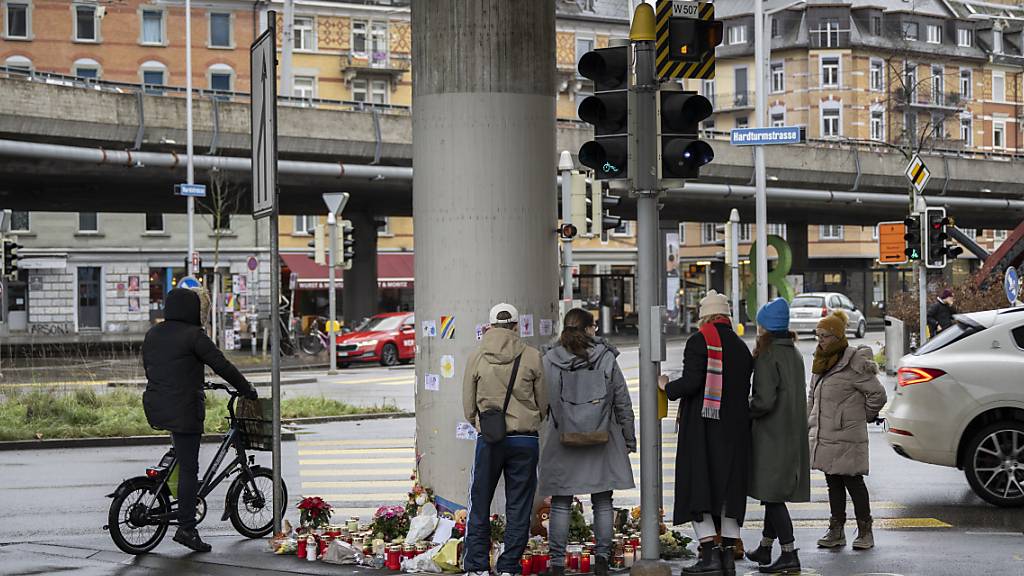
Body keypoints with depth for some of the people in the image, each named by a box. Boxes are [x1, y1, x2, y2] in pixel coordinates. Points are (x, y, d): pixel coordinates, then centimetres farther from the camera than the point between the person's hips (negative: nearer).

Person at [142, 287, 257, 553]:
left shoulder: (152, 334, 11)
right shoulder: (193, 335, -11)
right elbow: (222, 365, -10)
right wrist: (247, 389, 2)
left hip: (155, 407, 8)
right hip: (183, 409, -7)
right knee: (189, 468, -3)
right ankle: (186, 528, -3)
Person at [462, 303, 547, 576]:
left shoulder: (476, 358, -1)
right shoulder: (532, 357, -2)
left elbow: (469, 406, 5)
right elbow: (543, 403, 6)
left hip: (489, 440, 0)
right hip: (526, 439, 0)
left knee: (479, 504, 10)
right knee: (519, 507, 8)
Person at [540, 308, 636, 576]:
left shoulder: (549, 361, -4)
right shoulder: (606, 358, -4)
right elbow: (623, 402, 1)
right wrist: (630, 439, 11)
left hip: (561, 443, 0)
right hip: (602, 443, 0)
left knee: (560, 504, 6)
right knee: (602, 503, 11)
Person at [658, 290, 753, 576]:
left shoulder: (699, 341, -8)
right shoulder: (741, 347, 11)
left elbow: (691, 382, -17)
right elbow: (747, 389, 12)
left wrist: (667, 387, 0)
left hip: (702, 427, -6)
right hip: (735, 427, 6)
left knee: (698, 488, -2)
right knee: (729, 488, 10)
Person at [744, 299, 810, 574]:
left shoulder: (767, 356, -16)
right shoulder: (794, 353, 10)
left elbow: (764, 401, -23)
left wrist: (744, 409, -5)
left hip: (772, 435, -9)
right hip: (793, 435, 9)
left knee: (772, 494, -4)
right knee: (774, 494, 17)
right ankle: (765, 548, 28)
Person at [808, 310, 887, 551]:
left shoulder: (854, 364, -13)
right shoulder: (821, 362, 14)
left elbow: (878, 394, -9)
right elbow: (813, 396, 24)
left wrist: (864, 416, 2)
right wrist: (811, 422, 16)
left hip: (847, 436, -8)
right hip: (824, 436, 8)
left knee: (853, 482, -2)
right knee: (833, 483, 11)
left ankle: (865, 531, 7)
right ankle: (836, 531, 16)